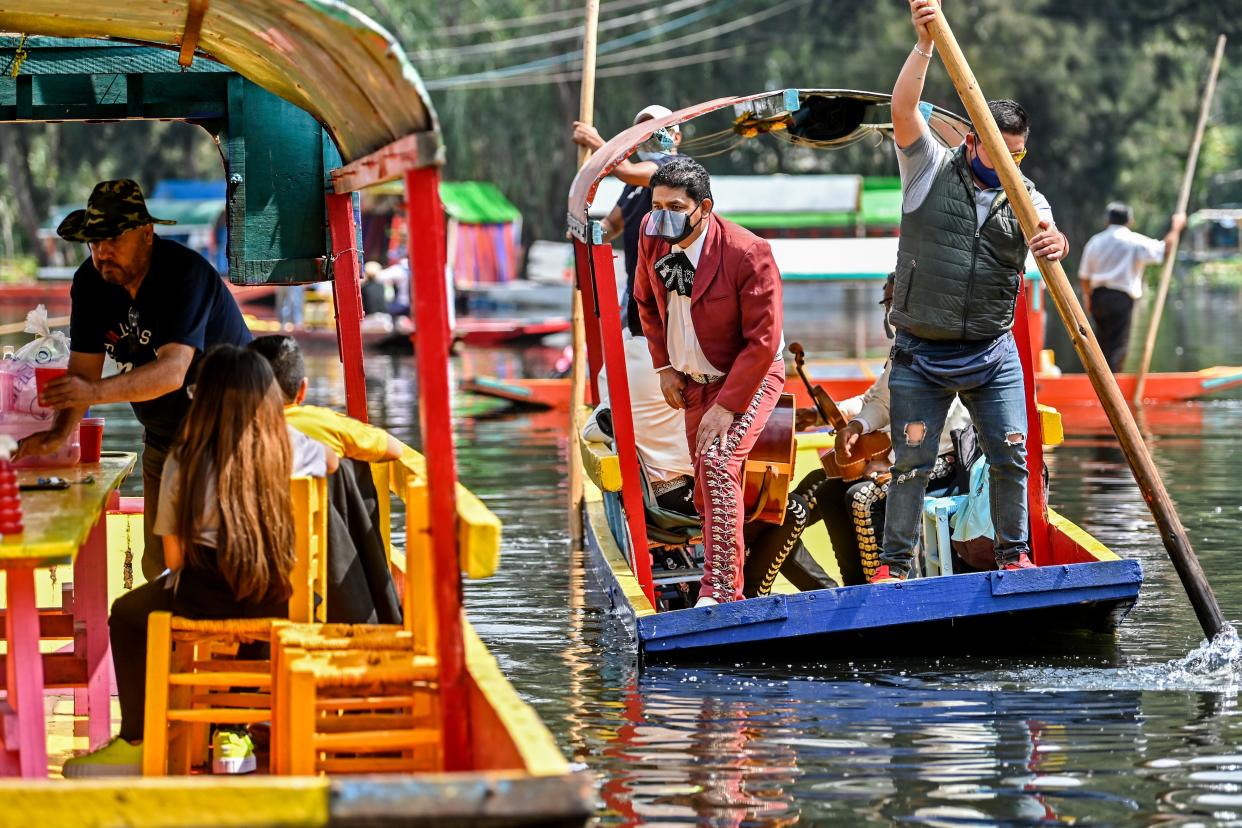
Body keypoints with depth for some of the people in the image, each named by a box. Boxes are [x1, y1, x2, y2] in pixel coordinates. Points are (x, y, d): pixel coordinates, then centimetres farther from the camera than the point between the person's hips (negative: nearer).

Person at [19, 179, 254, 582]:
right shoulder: (91, 281, -6)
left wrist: (95, 393, -50)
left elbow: (172, 371, -38)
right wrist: (60, 432, -23)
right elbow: (84, 367, -5)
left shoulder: (186, 274, -27)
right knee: (159, 568, 7)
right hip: (164, 439, 7)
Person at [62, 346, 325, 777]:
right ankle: (236, 733, 37)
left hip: (205, 606, -3)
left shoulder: (184, 463, -5)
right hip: (278, 610, 3)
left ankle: (137, 742, 30)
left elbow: (174, 556, -1)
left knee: (127, 613, 29)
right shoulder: (295, 451, 0)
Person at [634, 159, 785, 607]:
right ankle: (727, 588, 30)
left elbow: (763, 342, -24)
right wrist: (663, 366, 6)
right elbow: (647, 301, 12)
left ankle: (720, 590, -29)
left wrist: (725, 407, -25)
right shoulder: (652, 235, -10)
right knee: (707, 491, 11)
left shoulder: (749, 254, -27)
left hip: (749, 375, -6)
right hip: (692, 380, 7)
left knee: (717, 461, -27)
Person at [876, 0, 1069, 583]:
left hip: (992, 355, 2)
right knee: (911, 465, -2)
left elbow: (1047, 233, -15)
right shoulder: (931, 171, 0)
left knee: (1011, 458, 0)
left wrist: (1054, 242, -41)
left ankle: (1014, 554, 15)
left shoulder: (1027, 201, 6)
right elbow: (903, 109, -14)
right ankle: (893, 563, 8)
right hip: (920, 356, -2)